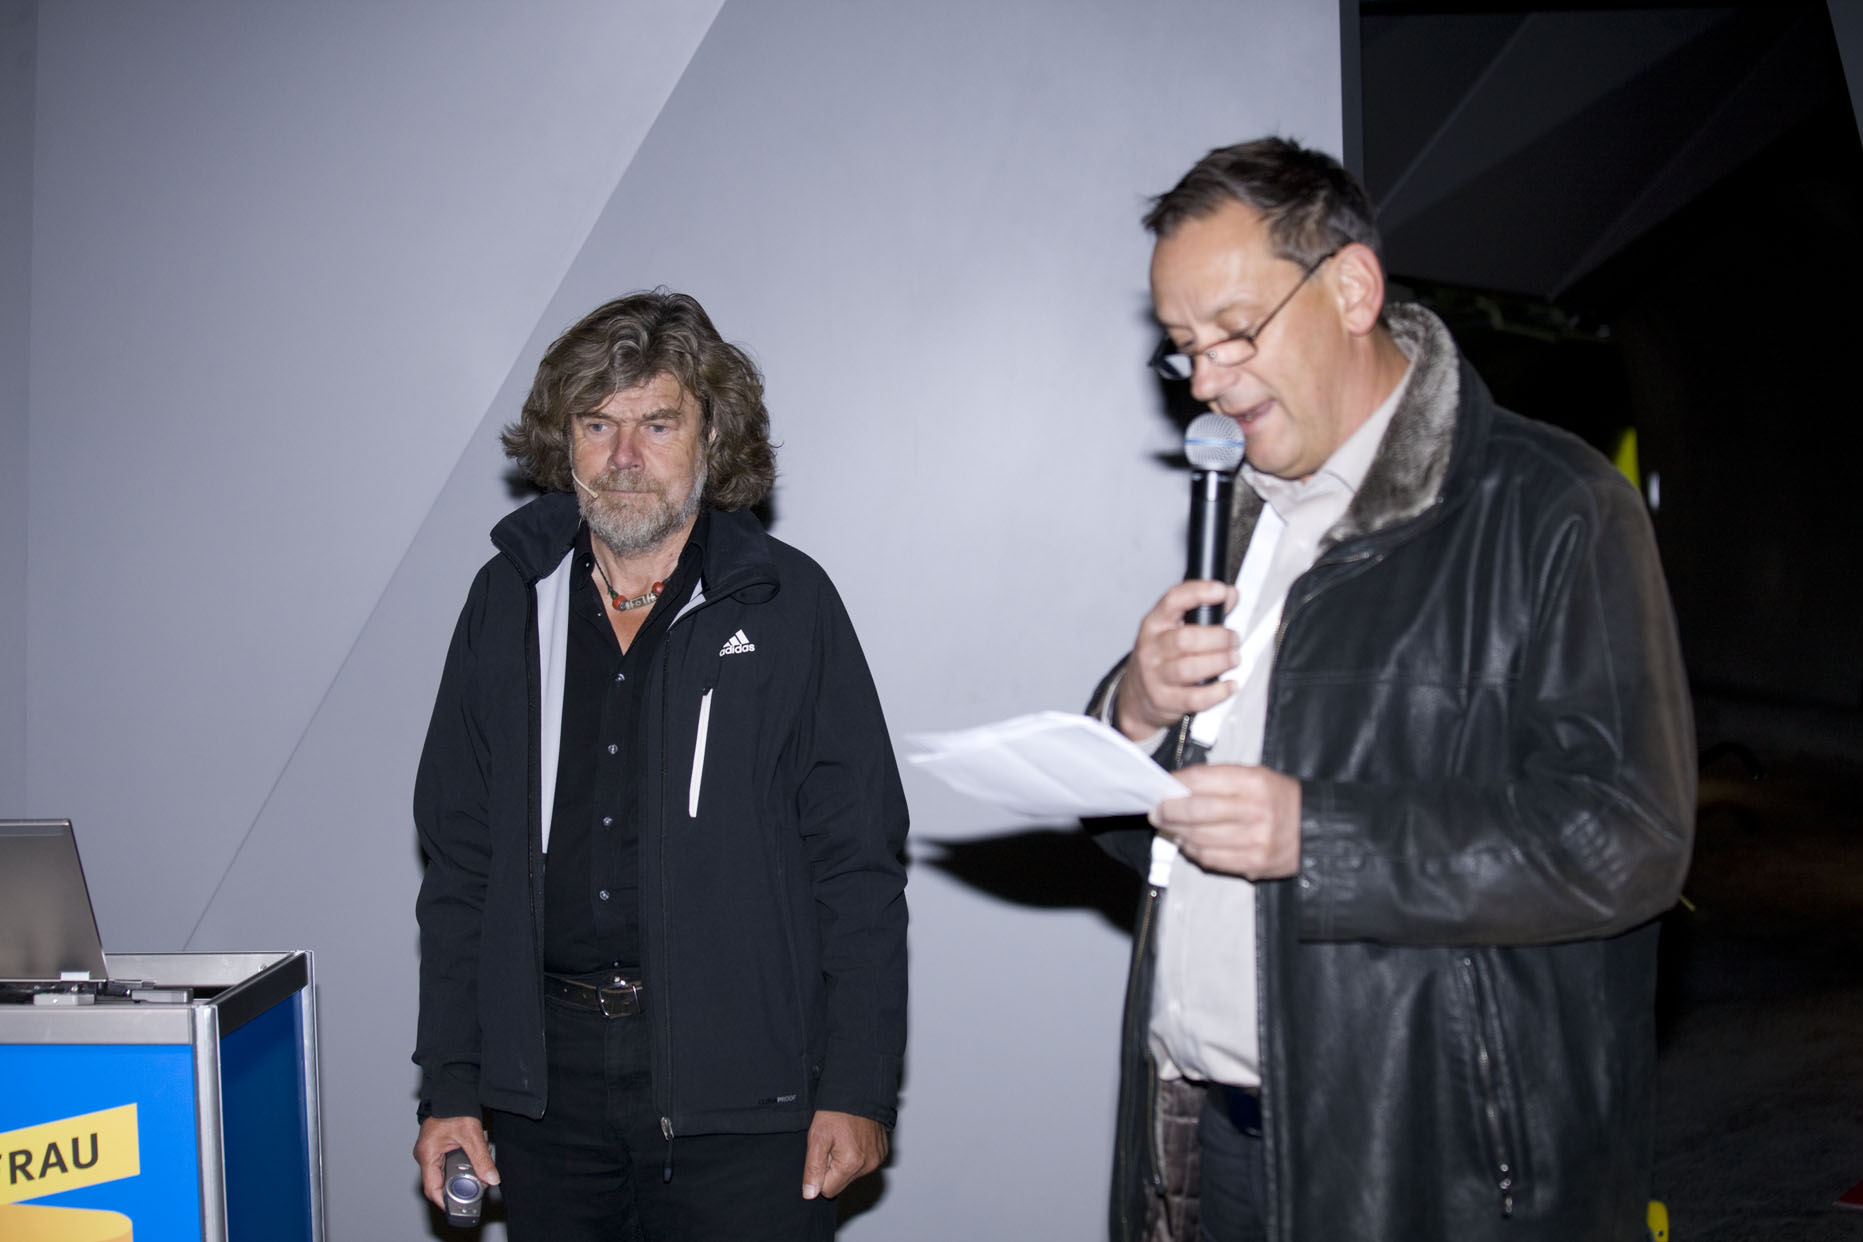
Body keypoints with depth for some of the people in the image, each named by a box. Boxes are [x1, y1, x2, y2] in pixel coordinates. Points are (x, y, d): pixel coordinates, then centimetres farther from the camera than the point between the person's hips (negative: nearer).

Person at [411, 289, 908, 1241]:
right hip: (548, 1078, 3)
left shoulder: (787, 603, -1)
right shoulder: (511, 600, 8)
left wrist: (859, 1089, -8)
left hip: (742, 1094, -3)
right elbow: (459, 861, 10)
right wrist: (449, 1088, 6)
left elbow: (860, 866, -3)